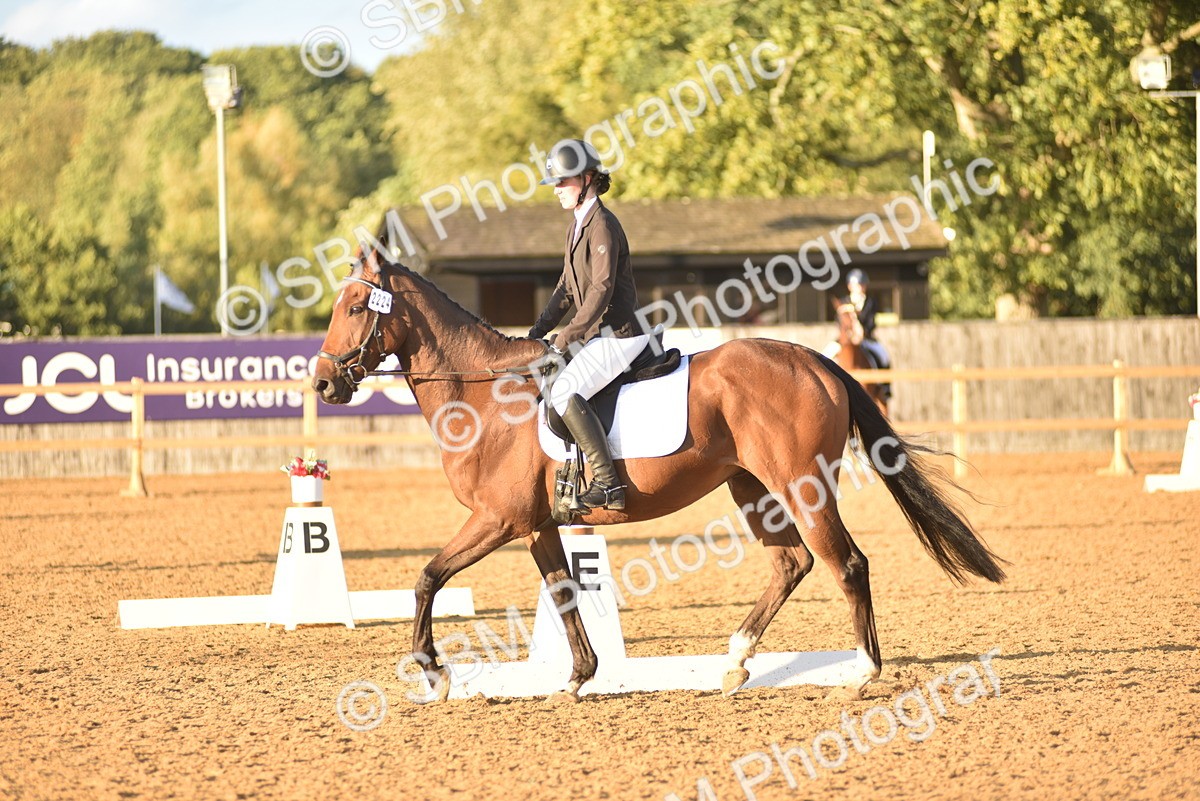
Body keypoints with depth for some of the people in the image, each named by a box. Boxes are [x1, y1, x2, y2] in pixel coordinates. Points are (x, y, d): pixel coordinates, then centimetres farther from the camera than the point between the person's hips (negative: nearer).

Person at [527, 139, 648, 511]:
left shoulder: (602, 225, -15)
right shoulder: (576, 225, 15)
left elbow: (602, 289, -22)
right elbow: (568, 287, 21)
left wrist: (569, 335, -22)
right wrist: (538, 331, 11)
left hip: (620, 336, -11)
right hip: (599, 335, 11)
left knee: (564, 390, -26)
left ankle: (607, 484, -28)